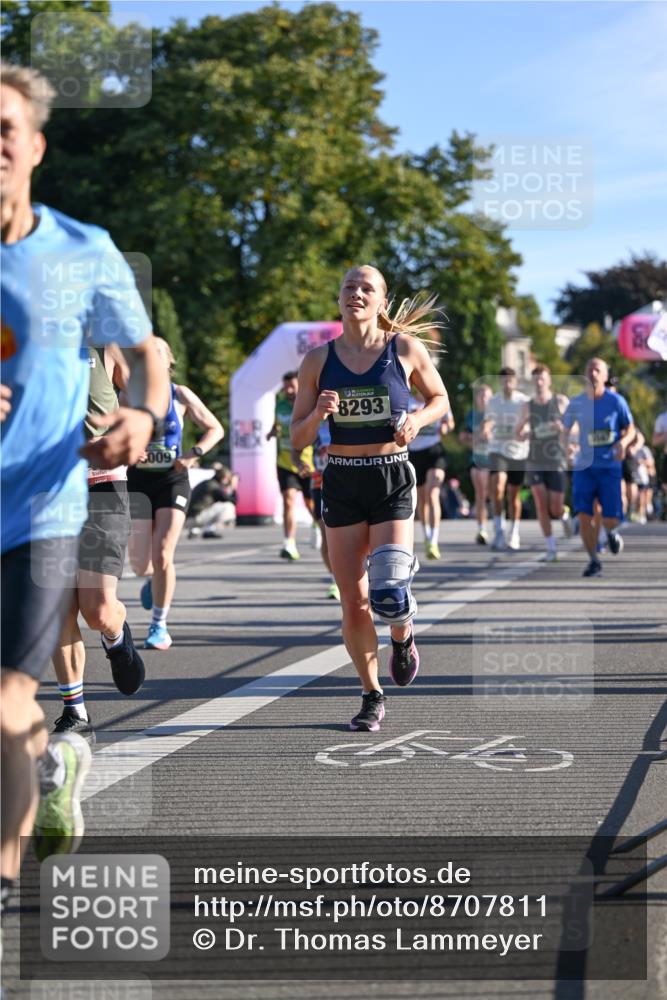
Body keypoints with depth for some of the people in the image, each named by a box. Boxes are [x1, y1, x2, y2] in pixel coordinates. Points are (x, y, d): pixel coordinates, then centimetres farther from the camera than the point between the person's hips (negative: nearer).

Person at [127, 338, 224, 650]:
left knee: (162, 555, -13)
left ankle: (159, 626, 0)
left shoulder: (181, 395, 0)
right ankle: (152, 578, 38)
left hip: (173, 481, -1)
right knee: (140, 562, -1)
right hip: (138, 481, 1)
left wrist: (194, 454, -9)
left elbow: (215, 429, 6)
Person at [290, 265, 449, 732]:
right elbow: (297, 438, 5)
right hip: (342, 483, 2)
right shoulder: (319, 360, 2)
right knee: (354, 601, 3)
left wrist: (417, 420, -6)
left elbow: (440, 399, 14)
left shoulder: (407, 350, -2)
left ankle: (403, 637, 18)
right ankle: (372, 695, 21)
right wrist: (317, 414, -16)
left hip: (393, 480, -2)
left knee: (388, 591, -18)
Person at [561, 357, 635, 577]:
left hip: (610, 466, -1)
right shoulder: (576, 403, 1)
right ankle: (593, 561, 6)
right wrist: (566, 445, -11)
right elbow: (565, 431, 11)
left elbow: (630, 429, 5)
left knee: (610, 519, -5)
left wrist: (623, 442, -16)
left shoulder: (616, 401, -3)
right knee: (584, 515, -10)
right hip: (584, 466, 1)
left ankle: (611, 533, 33)